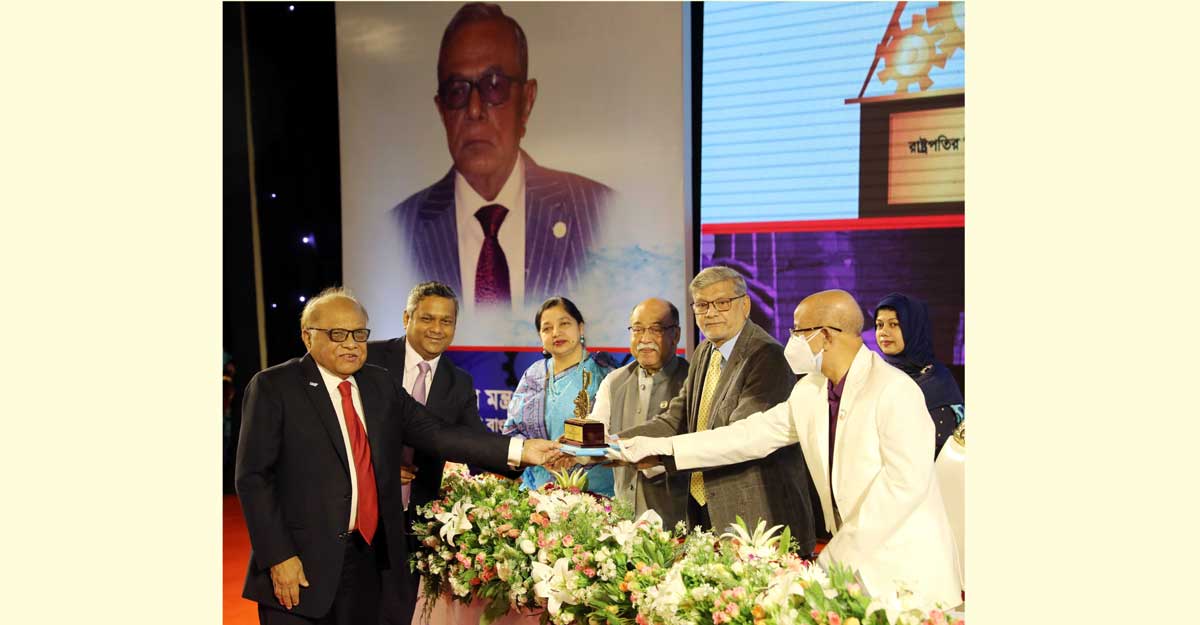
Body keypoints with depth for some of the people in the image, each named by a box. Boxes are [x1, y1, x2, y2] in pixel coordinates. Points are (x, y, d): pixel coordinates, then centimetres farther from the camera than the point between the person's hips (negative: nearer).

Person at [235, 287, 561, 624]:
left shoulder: (380, 384, 7)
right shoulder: (272, 386, -6)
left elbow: (437, 433, 0)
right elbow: (253, 477, -8)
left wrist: (518, 450, -10)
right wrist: (278, 557, -14)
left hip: (367, 555, 5)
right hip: (300, 563, -4)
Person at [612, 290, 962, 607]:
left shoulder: (895, 390, -16)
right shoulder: (809, 391, 5)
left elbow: (906, 481, -21)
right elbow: (752, 435, 6)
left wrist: (844, 551, -18)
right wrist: (663, 450, 1)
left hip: (906, 565, -6)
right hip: (852, 556, 6)